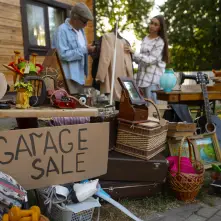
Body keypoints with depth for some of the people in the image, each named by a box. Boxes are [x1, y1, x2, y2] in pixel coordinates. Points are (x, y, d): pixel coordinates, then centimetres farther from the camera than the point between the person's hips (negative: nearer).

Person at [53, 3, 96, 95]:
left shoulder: (80, 29, 13)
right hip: (69, 76, -8)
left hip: (79, 75, 8)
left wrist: (88, 49, 0)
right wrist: (84, 50, -19)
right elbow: (63, 55, -21)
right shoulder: (62, 30, -13)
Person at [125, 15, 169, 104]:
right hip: (142, 76, 6)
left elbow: (150, 59, -15)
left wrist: (133, 52, -19)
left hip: (153, 77, -6)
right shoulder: (145, 39, 14)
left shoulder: (160, 42, -6)